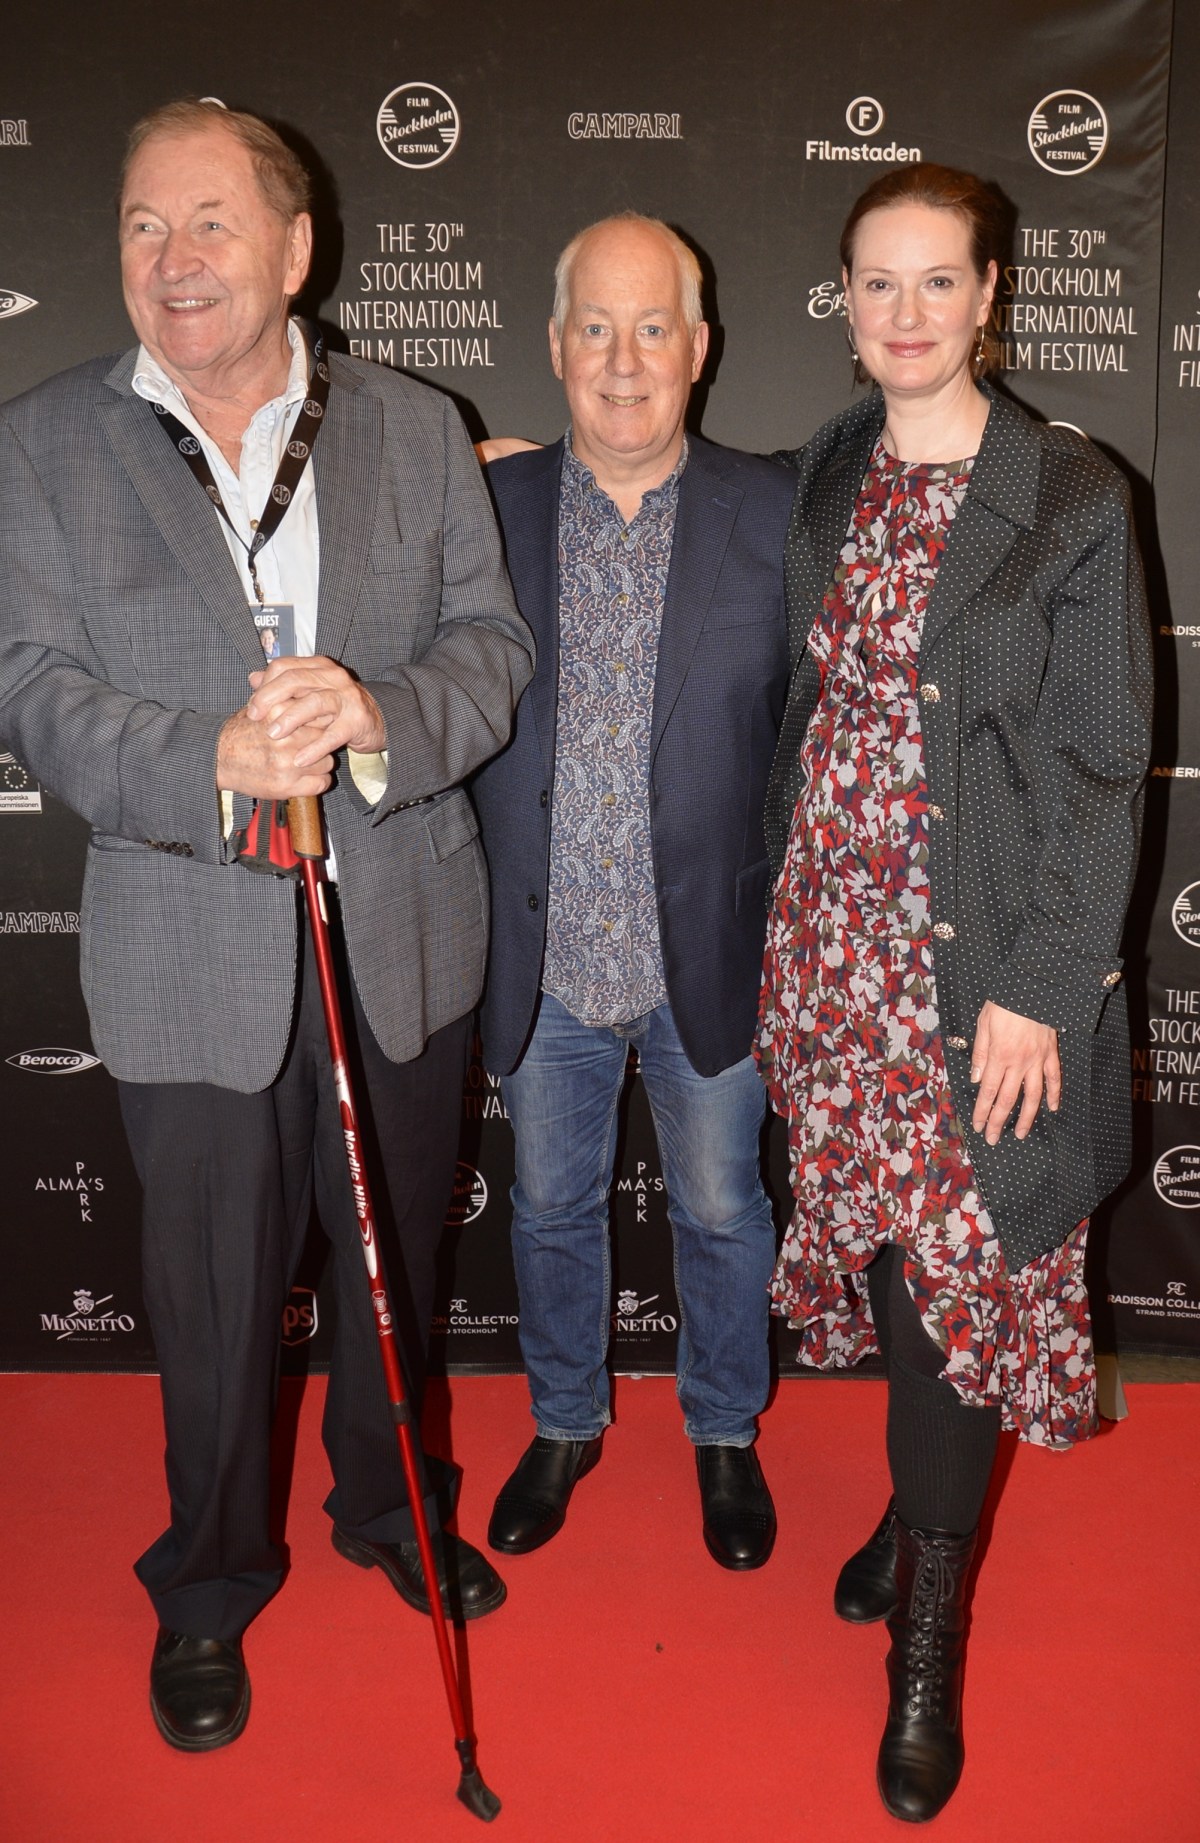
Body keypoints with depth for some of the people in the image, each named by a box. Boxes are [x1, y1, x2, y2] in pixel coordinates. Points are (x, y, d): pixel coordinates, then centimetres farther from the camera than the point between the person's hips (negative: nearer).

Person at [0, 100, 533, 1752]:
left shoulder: (416, 428, 4)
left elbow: (492, 643, -1)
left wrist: (381, 719, -23)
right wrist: (213, 761, -25)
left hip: (401, 939, 2)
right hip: (191, 962, -2)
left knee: (396, 1259, 20)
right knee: (215, 1299, 13)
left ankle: (392, 1507, 47)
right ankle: (209, 1584, 39)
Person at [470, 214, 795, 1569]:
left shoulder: (774, 516, -5)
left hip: (709, 957, -1)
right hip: (542, 960, 1)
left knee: (720, 1213, 16)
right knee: (550, 1208, 18)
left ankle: (725, 1433, 42)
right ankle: (565, 1423, 43)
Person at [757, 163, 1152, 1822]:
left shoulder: (1072, 498, -7)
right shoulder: (828, 477, 8)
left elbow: (1102, 765, -9)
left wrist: (1040, 990, -13)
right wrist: (785, 914, 9)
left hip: (982, 952, -4)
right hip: (834, 926, 5)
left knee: (958, 1257, 2)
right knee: (882, 1233, 13)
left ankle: (929, 1644, 19)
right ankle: (929, 1503, 37)